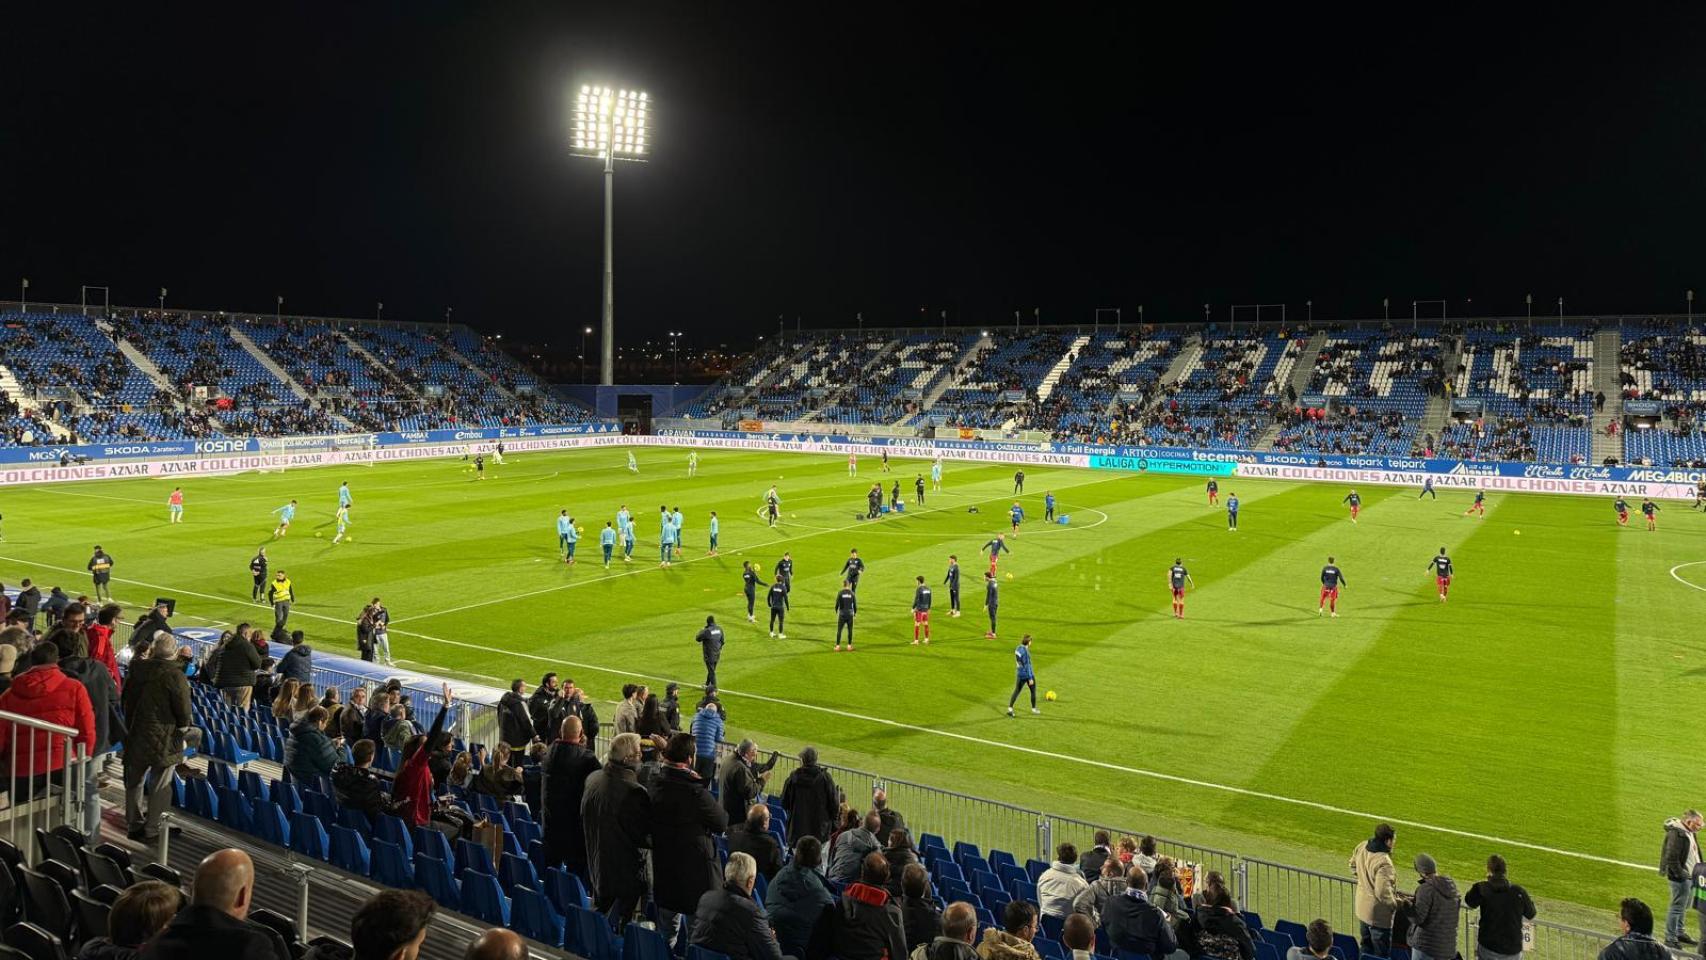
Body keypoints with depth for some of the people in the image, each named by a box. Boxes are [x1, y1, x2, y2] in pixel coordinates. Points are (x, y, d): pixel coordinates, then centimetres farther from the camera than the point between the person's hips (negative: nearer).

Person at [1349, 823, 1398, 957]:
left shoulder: (1362, 847, -6)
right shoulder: (1383, 862, -32)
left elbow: (1353, 865, 13)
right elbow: (1383, 893, -31)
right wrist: (1395, 905, -13)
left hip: (1362, 909, 8)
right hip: (1378, 915, -8)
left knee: (1366, 948, 24)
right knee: (1381, 954, 7)